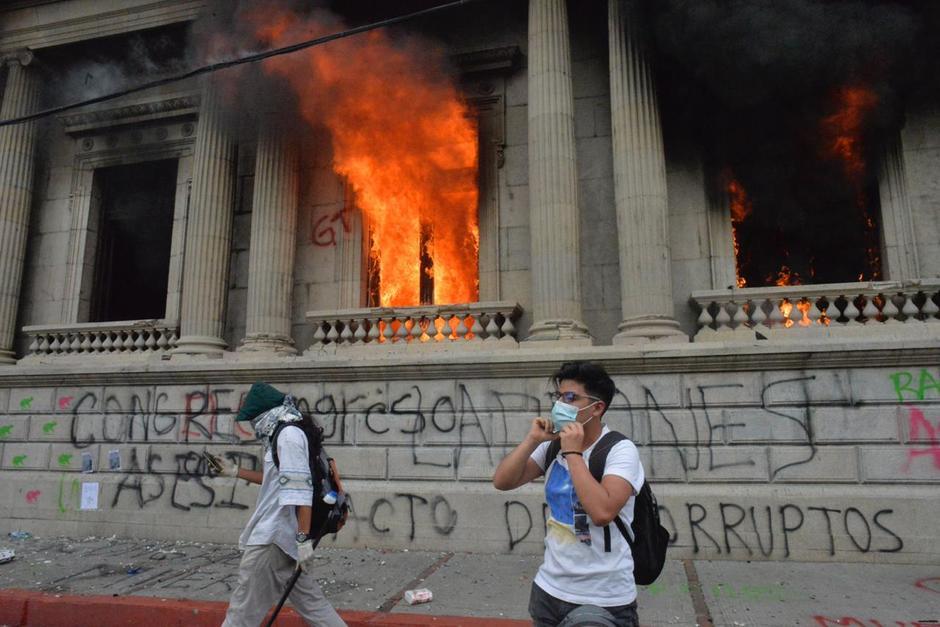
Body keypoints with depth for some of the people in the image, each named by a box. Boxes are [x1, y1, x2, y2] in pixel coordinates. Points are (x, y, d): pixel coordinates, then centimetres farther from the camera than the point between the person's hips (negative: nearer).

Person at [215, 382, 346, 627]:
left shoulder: (289, 434, -16)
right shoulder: (284, 435, 14)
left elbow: (301, 489, -23)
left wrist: (303, 539, -25)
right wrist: (236, 472, 26)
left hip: (273, 537, -10)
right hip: (277, 534, 10)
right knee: (309, 599, 12)